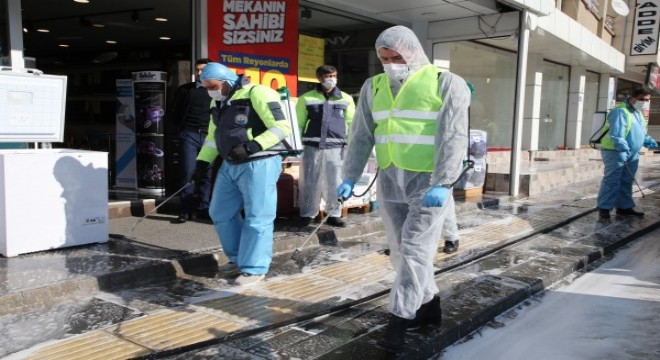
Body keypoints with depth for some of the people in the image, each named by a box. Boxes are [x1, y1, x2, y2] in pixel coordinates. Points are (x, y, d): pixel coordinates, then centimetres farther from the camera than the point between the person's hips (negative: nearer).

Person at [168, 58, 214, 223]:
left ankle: (203, 208, 12)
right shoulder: (184, 89, 9)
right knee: (188, 172, -6)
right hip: (189, 135, 0)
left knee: (207, 174, 3)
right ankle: (186, 210, -2)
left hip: (209, 136, 0)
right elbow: (173, 110, 17)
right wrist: (180, 127, 10)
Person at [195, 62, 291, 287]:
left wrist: (252, 146, -25)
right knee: (220, 213, 13)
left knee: (257, 218, -3)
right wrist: (202, 161, 10)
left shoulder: (257, 94, -14)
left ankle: (254, 268, 8)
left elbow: (282, 127, -17)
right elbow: (213, 135, 22)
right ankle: (239, 259, 27)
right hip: (230, 165, 9)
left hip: (258, 165, -9)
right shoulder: (218, 102, 13)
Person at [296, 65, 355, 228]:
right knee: (309, 182, 4)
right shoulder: (306, 98, 6)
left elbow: (352, 123, 9)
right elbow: (298, 124, 7)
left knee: (335, 183, 5)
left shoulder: (346, 99, 8)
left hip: (336, 148, 1)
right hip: (312, 147, -1)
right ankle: (307, 214, 16)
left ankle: (333, 214, 17)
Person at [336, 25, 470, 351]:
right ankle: (428, 306, 28)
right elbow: (361, 136, 10)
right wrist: (349, 177, 3)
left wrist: (442, 184, -21)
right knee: (401, 251, 11)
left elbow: (453, 138, -13)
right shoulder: (374, 87, 10)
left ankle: (398, 321, 1)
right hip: (390, 181, 6)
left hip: (429, 182, -5)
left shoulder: (446, 83, -5)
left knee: (415, 250, -6)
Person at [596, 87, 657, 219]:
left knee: (626, 182, 13)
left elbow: (641, 133, 27)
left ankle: (624, 207, 21)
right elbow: (616, 134, -26)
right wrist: (622, 150, -32)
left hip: (632, 154, 10)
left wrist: (649, 141, 11)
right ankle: (604, 208, -4)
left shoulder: (638, 113, 17)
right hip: (615, 152, -10)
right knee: (611, 181, -8)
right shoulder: (621, 111, -16)